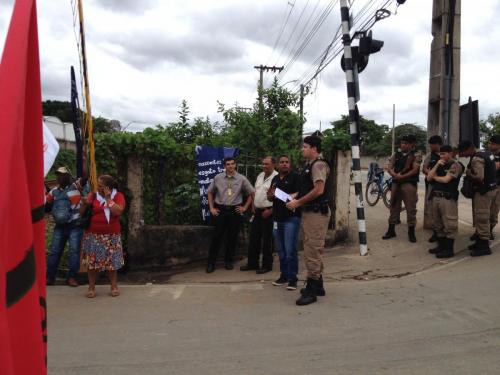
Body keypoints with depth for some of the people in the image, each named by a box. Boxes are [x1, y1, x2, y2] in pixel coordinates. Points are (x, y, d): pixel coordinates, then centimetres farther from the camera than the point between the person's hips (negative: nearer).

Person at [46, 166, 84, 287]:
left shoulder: (76, 186, -5)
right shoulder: (54, 191, 9)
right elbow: (46, 206, 16)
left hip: (75, 226, -4)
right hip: (60, 226, 5)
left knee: (74, 251, -4)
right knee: (54, 251, 7)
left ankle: (71, 277, 4)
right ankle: (50, 277, 15)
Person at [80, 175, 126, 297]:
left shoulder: (118, 196, -2)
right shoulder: (93, 195, 1)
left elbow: (118, 212, -18)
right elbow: (82, 213, 3)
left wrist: (108, 198, -15)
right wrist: (85, 204, -17)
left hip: (112, 236, -1)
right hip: (93, 235, 1)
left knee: (112, 261, 6)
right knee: (92, 262, 2)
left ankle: (114, 286, 17)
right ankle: (91, 288, 12)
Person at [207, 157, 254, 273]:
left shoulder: (241, 179, -1)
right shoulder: (218, 178, 1)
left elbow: (251, 193, 7)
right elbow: (210, 192, 12)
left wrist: (245, 207, 4)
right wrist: (211, 208, 7)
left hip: (235, 210, 0)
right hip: (220, 210, 0)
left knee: (232, 237, 7)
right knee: (217, 236, 0)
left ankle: (228, 261, 22)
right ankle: (211, 263, 9)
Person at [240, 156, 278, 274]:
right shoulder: (260, 176, 13)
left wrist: (270, 211, -18)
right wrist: (253, 206, 13)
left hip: (268, 212, -8)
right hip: (257, 211, 8)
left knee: (267, 240, 1)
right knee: (254, 238, 12)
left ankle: (267, 265, 13)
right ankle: (252, 263, 23)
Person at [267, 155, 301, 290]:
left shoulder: (295, 177, -2)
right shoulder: (275, 179, 18)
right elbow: (271, 198, 23)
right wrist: (270, 195, 1)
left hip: (291, 217, -7)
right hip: (277, 218, 7)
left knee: (290, 250, -8)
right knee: (281, 250, 12)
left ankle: (292, 279, 0)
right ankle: (284, 275, 24)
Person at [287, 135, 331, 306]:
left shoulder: (318, 164, -14)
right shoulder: (310, 165, 17)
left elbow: (318, 190, -23)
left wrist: (298, 202, -18)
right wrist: (296, 198, 9)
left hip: (317, 213, -11)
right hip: (310, 212, 11)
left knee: (312, 251, -8)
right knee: (313, 250, 17)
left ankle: (311, 291, -2)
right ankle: (317, 285, 28)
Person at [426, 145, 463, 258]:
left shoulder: (455, 165, -5)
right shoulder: (439, 165, 18)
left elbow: (446, 179, -16)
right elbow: (429, 178, 9)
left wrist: (435, 177, 3)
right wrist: (436, 165, -1)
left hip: (448, 198, -8)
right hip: (435, 197, 8)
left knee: (449, 225, -4)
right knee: (437, 224, 13)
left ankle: (449, 249, 0)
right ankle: (441, 245, 24)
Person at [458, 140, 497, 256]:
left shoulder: (476, 159, -22)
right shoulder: (486, 153, 8)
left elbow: (479, 178, -30)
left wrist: (468, 173, -12)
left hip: (483, 192, -10)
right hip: (490, 188, 10)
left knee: (481, 218, -3)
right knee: (480, 217, 18)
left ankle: (484, 246, 4)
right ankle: (480, 241, 28)